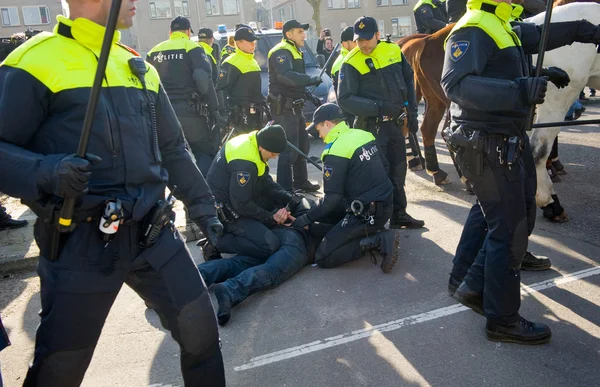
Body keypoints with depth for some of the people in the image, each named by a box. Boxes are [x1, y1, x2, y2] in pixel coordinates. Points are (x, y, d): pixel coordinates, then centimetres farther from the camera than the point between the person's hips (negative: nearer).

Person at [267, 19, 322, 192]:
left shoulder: (295, 52, 21)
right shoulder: (281, 52, -14)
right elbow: (286, 76, -32)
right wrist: (311, 79, -28)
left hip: (294, 107, 11)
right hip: (284, 108, -11)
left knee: (302, 145, 18)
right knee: (289, 149, -11)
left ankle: (301, 182, 31)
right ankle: (285, 190, -6)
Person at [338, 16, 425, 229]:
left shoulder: (393, 50, 3)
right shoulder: (351, 63, -12)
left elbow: (408, 79, 13)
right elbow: (345, 99, -15)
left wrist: (412, 111, 8)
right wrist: (377, 107, -24)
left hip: (396, 121, 6)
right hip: (372, 125, -6)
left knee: (398, 169, 13)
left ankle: (399, 213, 28)